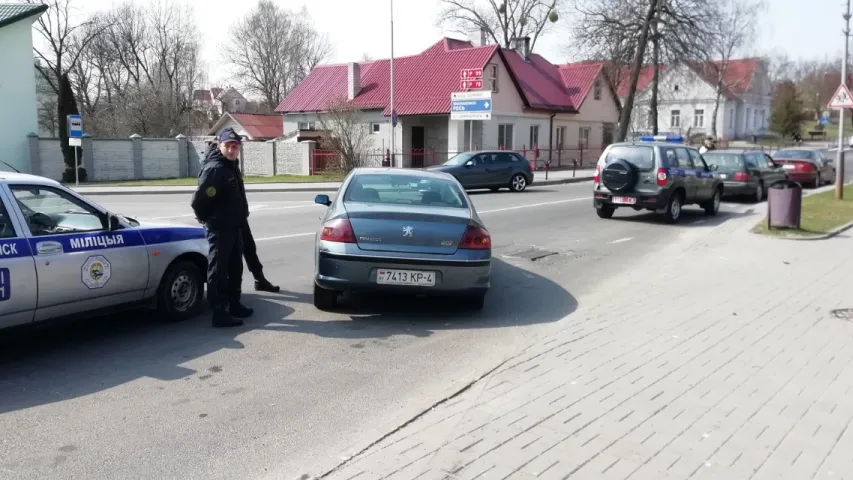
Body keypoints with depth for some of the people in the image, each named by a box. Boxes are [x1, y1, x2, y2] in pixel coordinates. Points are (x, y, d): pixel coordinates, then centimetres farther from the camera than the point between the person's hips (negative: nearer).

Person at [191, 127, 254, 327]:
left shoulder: (231, 165, 10)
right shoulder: (214, 169, -21)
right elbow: (199, 200, -27)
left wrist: (240, 218, 16)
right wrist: (207, 218, -10)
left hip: (234, 226, 10)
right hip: (219, 228, -10)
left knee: (235, 268, 19)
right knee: (218, 271, -4)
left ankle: (234, 305, 31)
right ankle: (219, 313, 0)